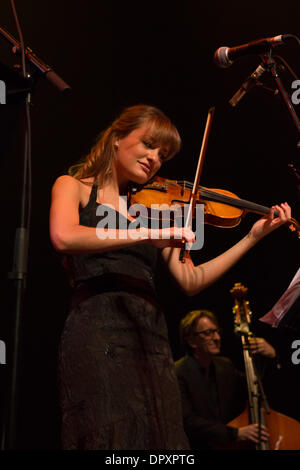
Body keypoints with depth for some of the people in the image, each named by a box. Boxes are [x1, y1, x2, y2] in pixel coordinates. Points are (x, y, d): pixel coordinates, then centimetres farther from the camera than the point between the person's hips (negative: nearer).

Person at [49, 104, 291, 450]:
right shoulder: (74, 186, 8)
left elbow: (190, 281, 10)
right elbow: (64, 237, -15)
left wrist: (253, 236, 6)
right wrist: (148, 234, -21)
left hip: (152, 338, 5)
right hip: (97, 329, -4)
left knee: (158, 435, 3)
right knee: (113, 435, -12)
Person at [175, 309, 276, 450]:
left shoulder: (225, 365, 10)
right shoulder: (178, 373, -13)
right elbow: (188, 421, -20)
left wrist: (270, 357, -3)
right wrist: (235, 433, -25)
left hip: (230, 446, 6)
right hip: (199, 446, -6)